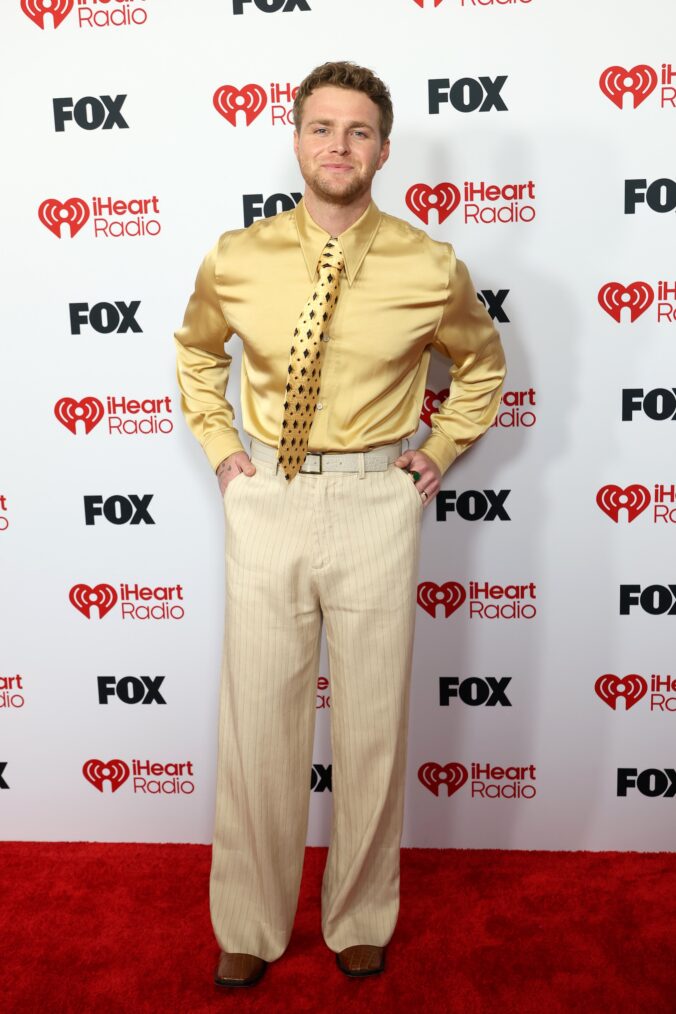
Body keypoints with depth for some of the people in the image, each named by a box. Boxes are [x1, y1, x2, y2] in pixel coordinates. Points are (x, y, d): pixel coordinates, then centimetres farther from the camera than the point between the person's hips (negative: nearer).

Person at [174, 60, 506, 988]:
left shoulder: (430, 269, -4)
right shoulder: (236, 260, -1)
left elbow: (481, 366, 15)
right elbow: (196, 354, 19)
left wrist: (438, 457, 6)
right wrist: (221, 449, 8)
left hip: (377, 505, -1)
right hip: (267, 502, 1)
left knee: (373, 725, 9)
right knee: (258, 722, 8)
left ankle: (361, 919, 34)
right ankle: (251, 926, 31)